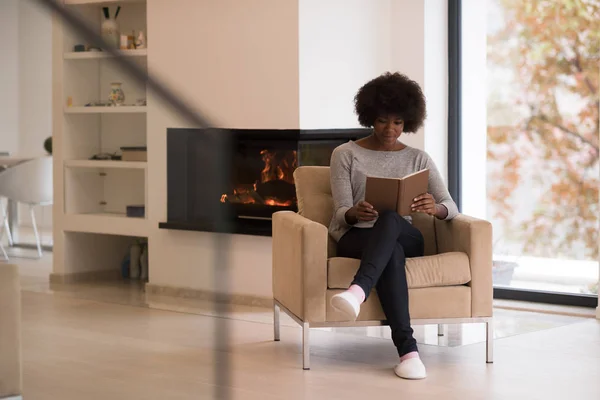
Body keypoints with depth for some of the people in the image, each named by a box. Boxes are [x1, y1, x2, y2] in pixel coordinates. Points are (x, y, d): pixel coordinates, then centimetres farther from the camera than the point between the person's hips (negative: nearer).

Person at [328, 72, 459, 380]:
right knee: (392, 252, -41)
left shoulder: (418, 158, 11)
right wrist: (355, 213, -29)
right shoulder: (345, 154, 6)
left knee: (389, 218, -39)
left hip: (404, 236, 1)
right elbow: (341, 213, -3)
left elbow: (451, 207, 0)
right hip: (356, 237, -1)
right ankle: (407, 348, -53)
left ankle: (358, 291, -65)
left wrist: (435, 208, -26)